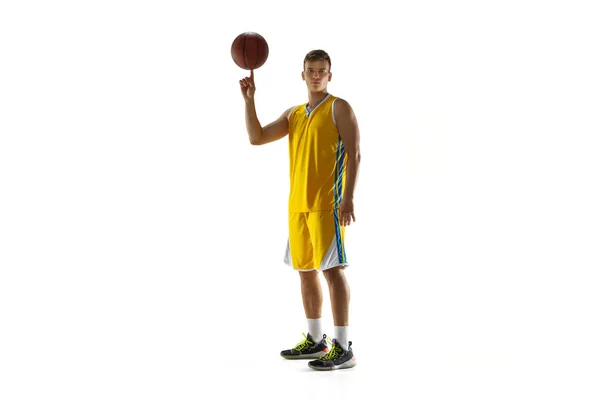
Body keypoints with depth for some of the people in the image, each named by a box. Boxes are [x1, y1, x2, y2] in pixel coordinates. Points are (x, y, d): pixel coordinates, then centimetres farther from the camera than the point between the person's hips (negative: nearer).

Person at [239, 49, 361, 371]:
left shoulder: (339, 108, -1)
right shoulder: (293, 114, 18)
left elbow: (354, 154, -8)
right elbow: (256, 138, 11)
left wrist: (349, 197, -18)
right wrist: (249, 99, 3)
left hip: (327, 203, -7)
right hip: (298, 204, 7)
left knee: (332, 268, -10)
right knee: (305, 269, 11)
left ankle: (342, 348, -8)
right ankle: (316, 341, 22)